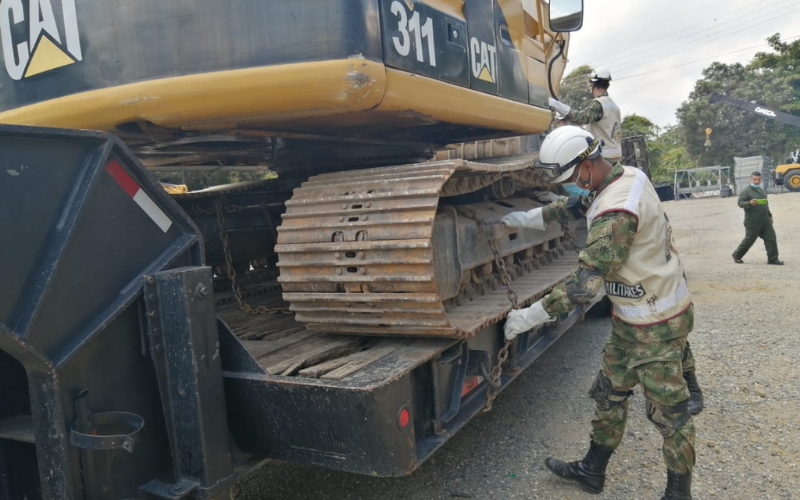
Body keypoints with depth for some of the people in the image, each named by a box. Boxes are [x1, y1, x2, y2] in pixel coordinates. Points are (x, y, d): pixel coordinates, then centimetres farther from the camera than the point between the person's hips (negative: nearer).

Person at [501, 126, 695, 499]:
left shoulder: (617, 212, -31)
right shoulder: (627, 175, -1)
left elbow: (585, 283, -31)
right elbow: (577, 205, 18)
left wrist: (530, 316, -24)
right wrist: (526, 218, 14)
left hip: (655, 326, -10)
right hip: (631, 318, 10)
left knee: (668, 411, 6)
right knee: (609, 394, 19)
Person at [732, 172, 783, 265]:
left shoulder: (762, 190, 19)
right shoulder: (746, 191, -6)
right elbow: (740, 203, -16)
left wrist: (770, 215, 24)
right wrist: (749, 203, -34)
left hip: (765, 221, 7)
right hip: (752, 222, -7)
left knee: (771, 237, -3)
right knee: (749, 239, 1)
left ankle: (773, 259, 1)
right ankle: (737, 255, 19)